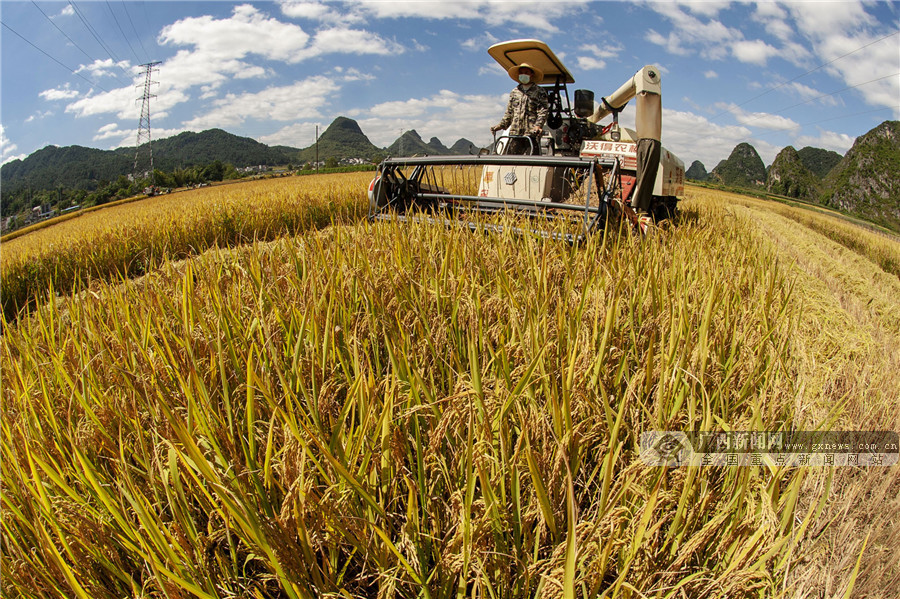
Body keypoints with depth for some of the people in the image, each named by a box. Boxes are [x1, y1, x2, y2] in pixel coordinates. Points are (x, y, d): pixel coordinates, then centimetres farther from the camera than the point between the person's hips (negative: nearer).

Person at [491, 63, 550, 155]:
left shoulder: (540, 92, 9)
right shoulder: (514, 92, 21)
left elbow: (543, 111, -2)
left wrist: (538, 125, -19)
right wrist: (501, 125, 9)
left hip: (532, 133, -4)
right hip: (515, 133, 4)